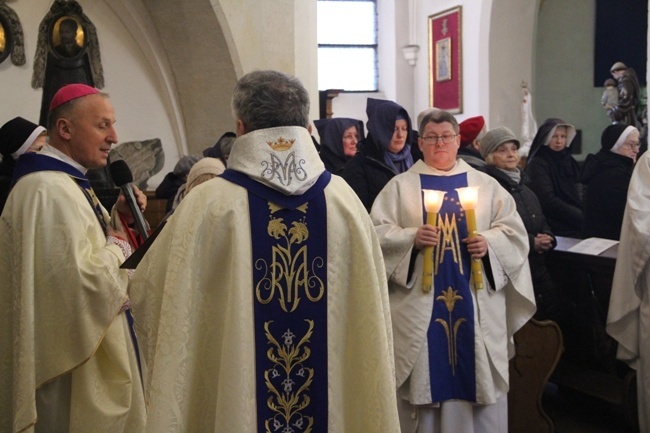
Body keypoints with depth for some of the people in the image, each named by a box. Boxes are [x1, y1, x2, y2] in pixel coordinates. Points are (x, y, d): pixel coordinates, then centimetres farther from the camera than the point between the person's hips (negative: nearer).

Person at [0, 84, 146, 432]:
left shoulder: (68, 183, 12)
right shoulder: (49, 190, -22)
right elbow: (80, 279, -31)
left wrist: (118, 218, 2)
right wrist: (117, 247, -13)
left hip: (84, 347, 11)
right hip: (71, 360, -11)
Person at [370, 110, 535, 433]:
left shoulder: (485, 184, 11)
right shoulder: (400, 186, 6)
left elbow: (514, 231, 7)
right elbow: (378, 233, -1)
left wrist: (490, 242, -12)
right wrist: (412, 237, -17)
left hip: (475, 303, 2)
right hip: (421, 303, -1)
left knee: (477, 379, 5)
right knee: (426, 379, 2)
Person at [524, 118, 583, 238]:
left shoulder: (569, 161, 18)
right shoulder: (537, 164, -3)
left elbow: (579, 194, 18)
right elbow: (549, 201, -12)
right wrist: (581, 217, -13)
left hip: (575, 225, 6)